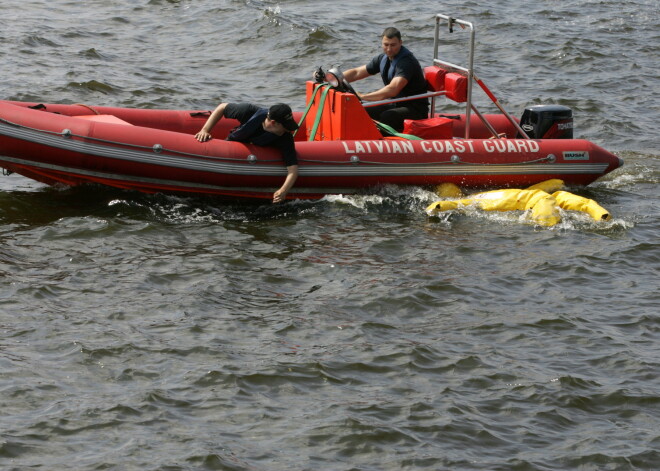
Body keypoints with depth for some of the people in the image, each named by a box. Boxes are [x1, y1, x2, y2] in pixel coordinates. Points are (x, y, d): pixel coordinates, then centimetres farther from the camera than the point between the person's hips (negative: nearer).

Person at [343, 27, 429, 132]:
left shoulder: (407, 62, -22)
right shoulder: (383, 59, 6)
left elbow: (392, 90, -35)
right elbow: (357, 73, 13)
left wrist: (363, 96, -38)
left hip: (416, 109, -9)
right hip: (396, 105, 9)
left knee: (386, 117, -35)